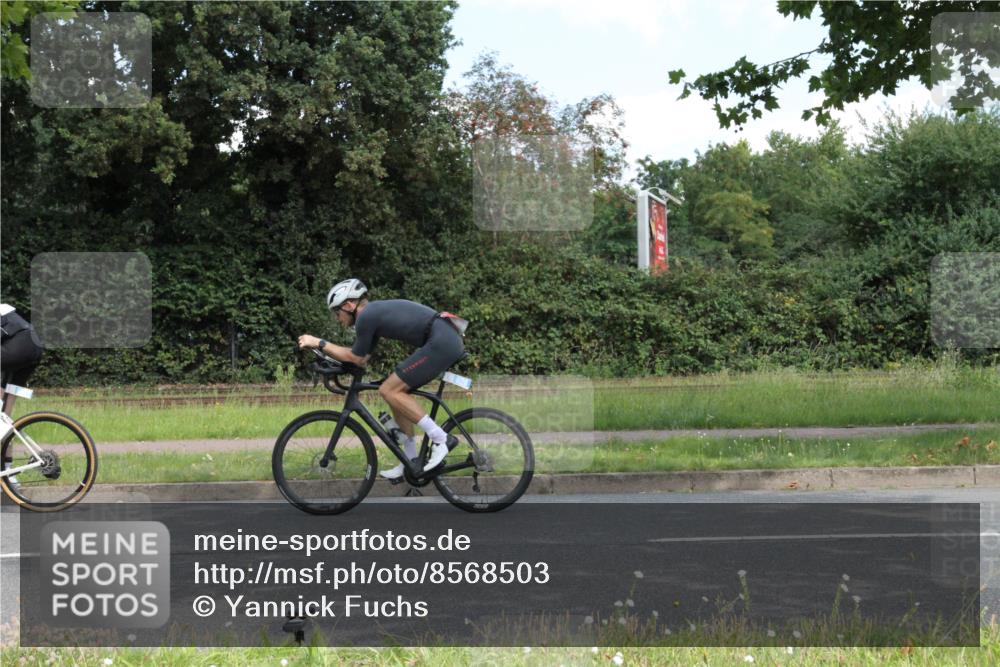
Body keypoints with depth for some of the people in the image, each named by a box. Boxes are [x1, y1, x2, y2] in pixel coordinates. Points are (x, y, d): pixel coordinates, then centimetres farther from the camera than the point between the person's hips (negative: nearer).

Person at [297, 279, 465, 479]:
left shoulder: (365, 316, -6)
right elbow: (363, 359, 24)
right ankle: (411, 462, 19)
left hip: (441, 342, -10)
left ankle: (440, 438, -9)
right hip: (449, 339, 10)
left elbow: (356, 358, 2)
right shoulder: (375, 312, 22)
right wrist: (324, 348, 22)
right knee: (397, 392, 14)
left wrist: (318, 343, 7)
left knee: (389, 391, -9)